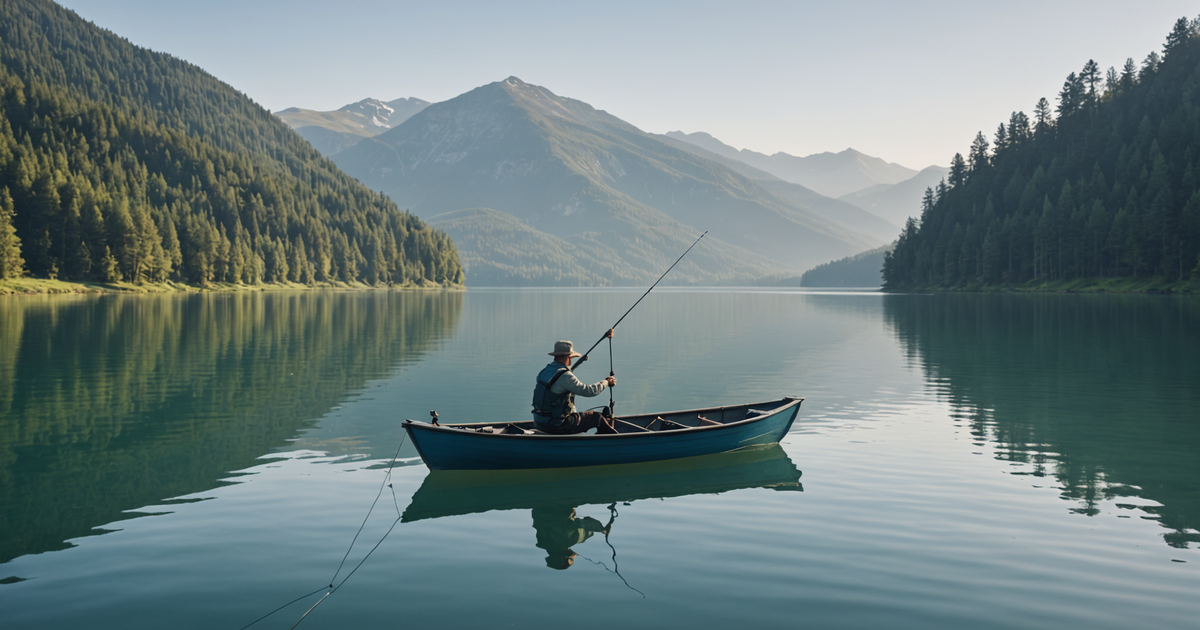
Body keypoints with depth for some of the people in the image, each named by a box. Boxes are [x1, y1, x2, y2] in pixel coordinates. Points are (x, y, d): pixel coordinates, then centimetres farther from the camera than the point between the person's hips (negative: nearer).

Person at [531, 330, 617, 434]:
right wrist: (606, 382, 0)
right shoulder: (564, 376, -20)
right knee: (597, 417, 6)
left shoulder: (544, 371, 5)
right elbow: (589, 391, -17)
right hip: (556, 425, -8)